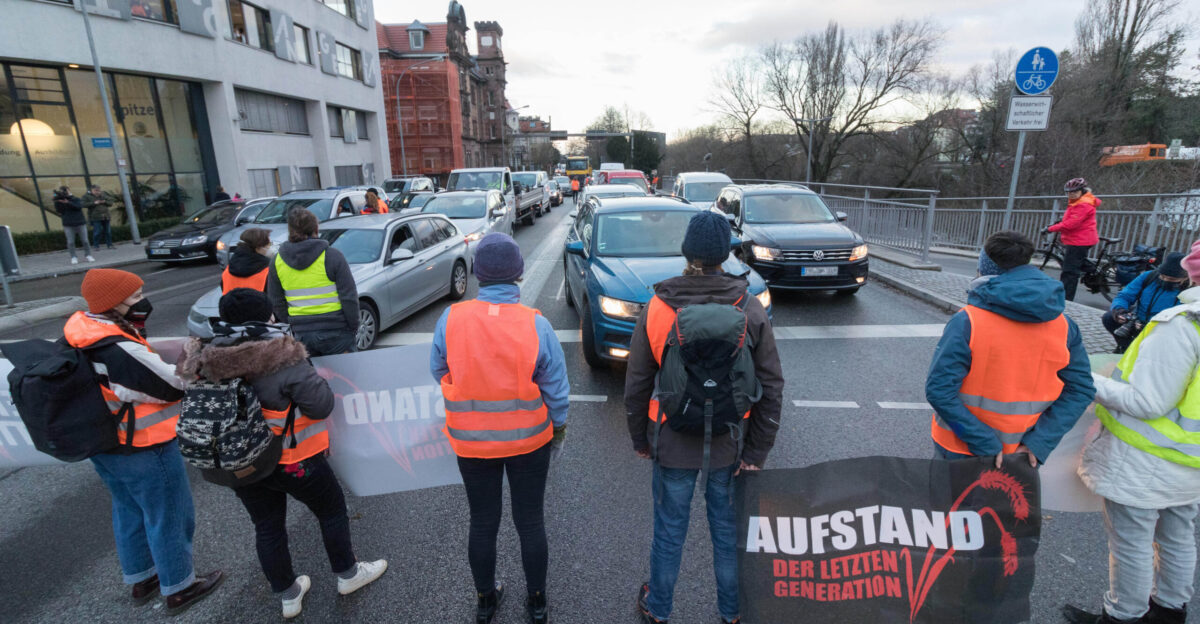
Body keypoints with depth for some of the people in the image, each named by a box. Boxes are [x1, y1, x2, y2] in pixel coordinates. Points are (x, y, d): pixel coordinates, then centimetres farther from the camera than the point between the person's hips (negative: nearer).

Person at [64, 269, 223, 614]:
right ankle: (179, 589, 29)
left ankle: (140, 580, 45)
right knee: (169, 519, 11)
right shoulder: (123, 353, -32)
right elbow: (175, 386, -22)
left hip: (104, 445, 9)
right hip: (144, 452, -9)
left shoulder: (78, 337, -5)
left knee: (129, 511, 26)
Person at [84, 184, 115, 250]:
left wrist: (105, 202, -6)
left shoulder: (102, 195, 16)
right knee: (97, 232, -7)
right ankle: (96, 246, 1)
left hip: (106, 217, 4)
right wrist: (94, 203, -16)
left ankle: (110, 245, 12)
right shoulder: (86, 196, 4)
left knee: (108, 231, 4)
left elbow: (110, 204, 14)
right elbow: (84, 205, -8)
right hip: (95, 217, -4)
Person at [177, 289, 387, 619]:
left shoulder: (208, 360, -8)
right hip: (291, 461, -5)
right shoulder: (283, 360, -26)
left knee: (267, 527, 21)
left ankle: (288, 595, 38)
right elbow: (322, 405, -22)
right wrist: (310, 375, -7)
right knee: (332, 509, 17)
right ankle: (348, 574, 34)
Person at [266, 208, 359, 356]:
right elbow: (349, 297, -10)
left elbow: (276, 304, 9)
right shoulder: (331, 256, -9)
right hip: (335, 332, -4)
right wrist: (354, 328, -1)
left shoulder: (277, 261, 5)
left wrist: (291, 325, 19)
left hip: (302, 334, 4)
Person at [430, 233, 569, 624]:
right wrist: (559, 428, 7)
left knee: (482, 523, 20)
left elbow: (438, 373, 0)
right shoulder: (537, 326, -20)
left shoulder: (450, 320, -17)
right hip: (529, 440, -1)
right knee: (530, 521, 18)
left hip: (472, 442, 1)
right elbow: (557, 390, -11)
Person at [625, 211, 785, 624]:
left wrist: (640, 439, 8)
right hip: (729, 444, 1)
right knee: (728, 529, 20)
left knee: (669, 530, 17)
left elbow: (636, 386, -6)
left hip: (674, 443, -1)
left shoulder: (656, 310, -12)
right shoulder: (750, 309, -10)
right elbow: (771, 387, -7)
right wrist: (757, 451, 2)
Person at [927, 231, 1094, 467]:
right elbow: (1080, 389, -3)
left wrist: (984, 444, -19)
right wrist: (1040, 442, -7)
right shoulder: (1064, 326, -6)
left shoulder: (966, 322, -22)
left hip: (961, 450, -4)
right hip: (1020, 454, 4)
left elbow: (939, 390, -27)